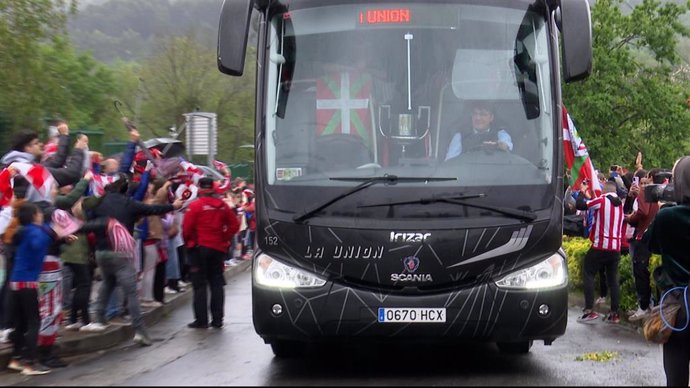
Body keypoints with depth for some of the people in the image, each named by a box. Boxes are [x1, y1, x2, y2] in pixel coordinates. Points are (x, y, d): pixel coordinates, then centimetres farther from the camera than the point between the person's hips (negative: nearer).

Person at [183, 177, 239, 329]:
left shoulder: (195, 205, -11)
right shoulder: (223, 206, 3)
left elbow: (187, 228, -12)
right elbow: (234, 225, 3)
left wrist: (188, 242, 5)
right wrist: (224, 239, 9)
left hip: (199, 248, -4)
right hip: (218, 248, 4)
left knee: (200, 285, 1)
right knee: (217, 284, 10)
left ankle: (201, 320, 0)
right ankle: (217, 319, 10)